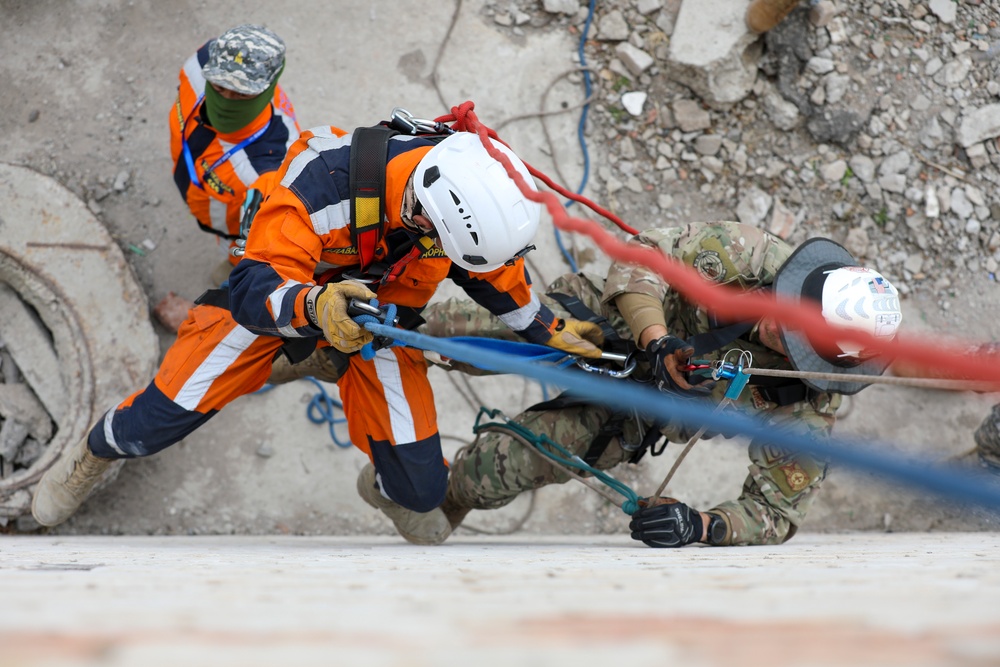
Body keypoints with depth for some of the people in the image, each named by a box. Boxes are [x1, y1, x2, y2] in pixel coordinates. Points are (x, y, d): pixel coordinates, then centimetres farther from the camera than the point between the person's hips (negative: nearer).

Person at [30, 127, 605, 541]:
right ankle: (95, 454, 31)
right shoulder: (326, 179, -42)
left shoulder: (472, 193, -27)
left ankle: (388, 489, 37)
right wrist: (313, 307, -61)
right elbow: (255, 288, -42)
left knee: (420, 487, -4)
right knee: (160, 418, -7)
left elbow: (497, 275, -3)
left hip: (383, 311, 3)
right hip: (274, 292, -3)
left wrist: (552, 331, 1)